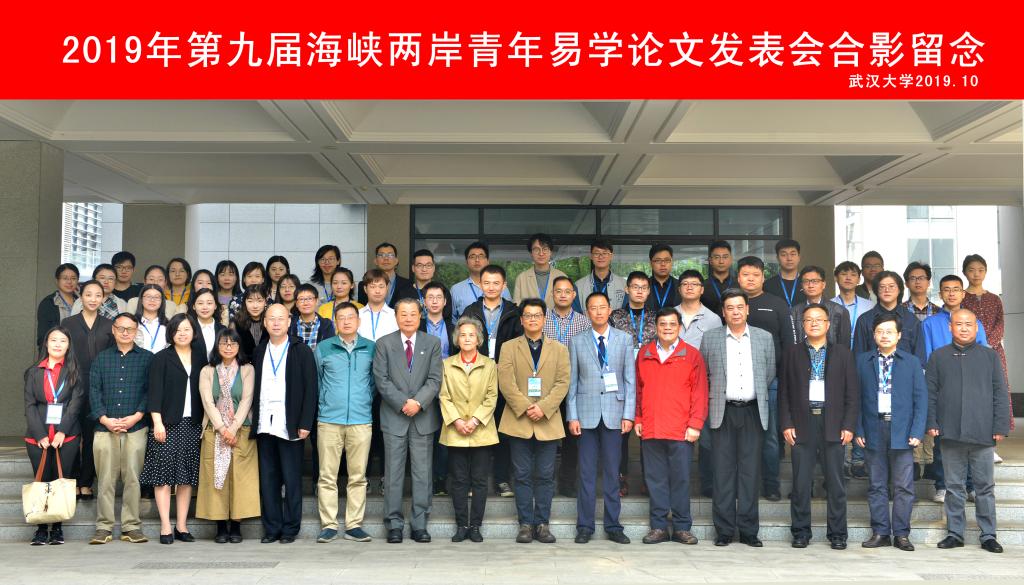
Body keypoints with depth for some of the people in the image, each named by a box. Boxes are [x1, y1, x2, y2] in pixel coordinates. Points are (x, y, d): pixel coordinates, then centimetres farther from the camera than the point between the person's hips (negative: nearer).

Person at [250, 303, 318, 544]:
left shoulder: (301, 351, 2)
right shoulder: (259, 352, 13)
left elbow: (310, 389, -2)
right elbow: (253, 388, 11)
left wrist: (305, 424, -9)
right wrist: (254, 421, 2)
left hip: (289, 425, -3)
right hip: (264, 425, 3)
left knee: (292, 479, 1)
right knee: (267, 479, 6)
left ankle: (290, 528, 10)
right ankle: (271, 528, 15)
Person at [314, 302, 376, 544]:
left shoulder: (371, 348, 8)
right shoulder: (323, 348, 7)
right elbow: (316, 381, 16)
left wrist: (367, 401, 10)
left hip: (361, 420, 1)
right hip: (329, 420, 0)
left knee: (358, 476, 2)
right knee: (327, 476, -1)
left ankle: (354, 525, 9)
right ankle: (328, 525, 5)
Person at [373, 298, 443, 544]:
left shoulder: (432, 343, 7)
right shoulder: (384, 343, 4)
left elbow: (434, 379, -1)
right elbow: (381, 379, -3)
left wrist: (418, 402, -15)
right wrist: (403, 403, -13)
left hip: (423, 417, 1)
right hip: (394, 417, -1)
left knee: (422, 473, 4)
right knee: (393, 474, 2)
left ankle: (419, 525, 12)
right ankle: (394, 525, 11)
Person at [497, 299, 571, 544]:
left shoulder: (559, 349, 11)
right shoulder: (509, 348, 7)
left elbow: (562, 383, 0)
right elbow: (506, 382, -4)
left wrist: (543, 408, -13)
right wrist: (525, 408, -15)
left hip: (548, 422, 1)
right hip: (518, 421, -1)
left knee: (545, 476, 4)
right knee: (522, 475, 3)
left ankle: (542, 524, 11)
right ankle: (525, 524, 9)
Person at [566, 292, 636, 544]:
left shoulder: (624, 339, 6)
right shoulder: (577, 341, 6)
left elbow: (630, 379, 4)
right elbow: (572, 381, 5)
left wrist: (628, 414, -3)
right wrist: (572, 416, -2)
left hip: (614, 412, 0)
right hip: (586, 413, 0)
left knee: (612, 472, 5)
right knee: (586, 473, 3)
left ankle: (613, 526, 13)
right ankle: (585, 526, 11)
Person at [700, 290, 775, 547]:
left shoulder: (765, 338, 8)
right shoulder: (710, 338, 5)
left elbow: (770, 373, 16)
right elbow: (702, 374, 12)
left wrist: (757, 395, 13)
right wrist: (715, 396, 8)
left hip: (753, 412, 1)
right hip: (722, 412, -1)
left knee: (750, 471, 3)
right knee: (723, 472, 0)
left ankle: (748, 530, 10)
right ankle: (724, 530, 7)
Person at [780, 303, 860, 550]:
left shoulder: (842, 353, 8)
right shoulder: (793, 353, 9)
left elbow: (852, 393, 5)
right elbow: (784, 392, 6)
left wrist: (849, 426, -4)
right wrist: (786, 424, -3)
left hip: (833, 425, 0)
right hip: (802, 425, 0)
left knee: (835, 482, 4)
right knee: (801, 482, 3)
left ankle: (837, 533, 13)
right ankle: (801, 532, 13)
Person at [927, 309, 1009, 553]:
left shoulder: (990, 356, 7)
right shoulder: (938, 356, 9)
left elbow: (1000, 394, 5)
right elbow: (930, 393, 7)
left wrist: (1000, 427, -2)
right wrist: (932, 423, -1)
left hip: (983, 433, 0)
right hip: (950, 433, 1)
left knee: (985, 486, 5)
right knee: (954, 487, 7)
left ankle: (988, 535, 13)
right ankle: (955, 533, 15)